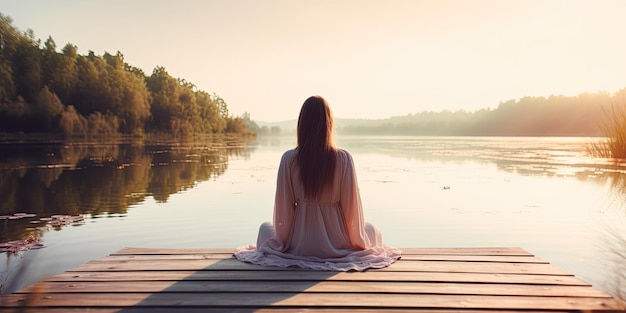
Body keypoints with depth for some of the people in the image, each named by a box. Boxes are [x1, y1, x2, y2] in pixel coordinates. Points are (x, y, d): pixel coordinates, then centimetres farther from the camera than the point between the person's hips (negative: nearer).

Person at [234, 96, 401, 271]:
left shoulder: (289, 158, -13)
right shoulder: (343, 158, -14)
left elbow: (283, 206, -8)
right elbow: (351, 205, -10)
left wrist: (282, 239, 9)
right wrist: (357, 240, 7)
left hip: (298, 245, 1)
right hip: (337, 244, 0)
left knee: (265, 228, 33)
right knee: (371, 229, 31)